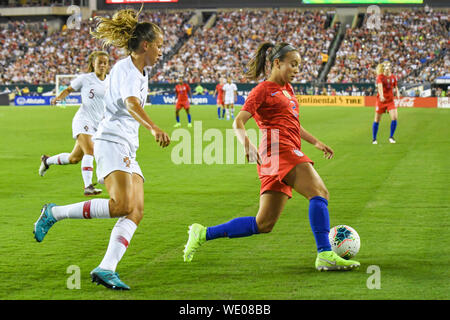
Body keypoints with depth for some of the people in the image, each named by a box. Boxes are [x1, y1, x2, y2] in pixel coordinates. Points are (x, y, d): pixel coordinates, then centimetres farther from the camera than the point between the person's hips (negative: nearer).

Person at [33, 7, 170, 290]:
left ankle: (106, 269, -15)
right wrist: (154, 128, -45)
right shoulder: (124, 69, -10)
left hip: (127, 149, 10)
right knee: (122, 205, -23)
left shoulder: (142, 71, 19)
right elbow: (131, 104, -30)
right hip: (112, 142, -10)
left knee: (136, 211, -7)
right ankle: (54, 213, -10)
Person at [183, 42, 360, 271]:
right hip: (280, 149, -9)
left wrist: (316, 142, 34)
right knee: (319, 192, -22)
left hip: (289, 153, 9)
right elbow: (238, 122, -11)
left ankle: (204, 234, 12)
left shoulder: (287, 89, 25)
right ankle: (325, 256, -29)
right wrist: (247, 143, -30)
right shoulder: (264, 90, -1)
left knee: (264, 224, 6)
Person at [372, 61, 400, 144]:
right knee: (377, 120, 3)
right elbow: (380, 86, -27)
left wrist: (397, 92, -7)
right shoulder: (380, 77, -10)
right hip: (381, 100, -3)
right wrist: (381, 96, -45)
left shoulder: (393, 77, 5)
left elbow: (395, 87, 16)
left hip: (390, 100, 3)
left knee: (395, 117, -12)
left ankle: (391, 137, 4)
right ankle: (374, 139, 18)